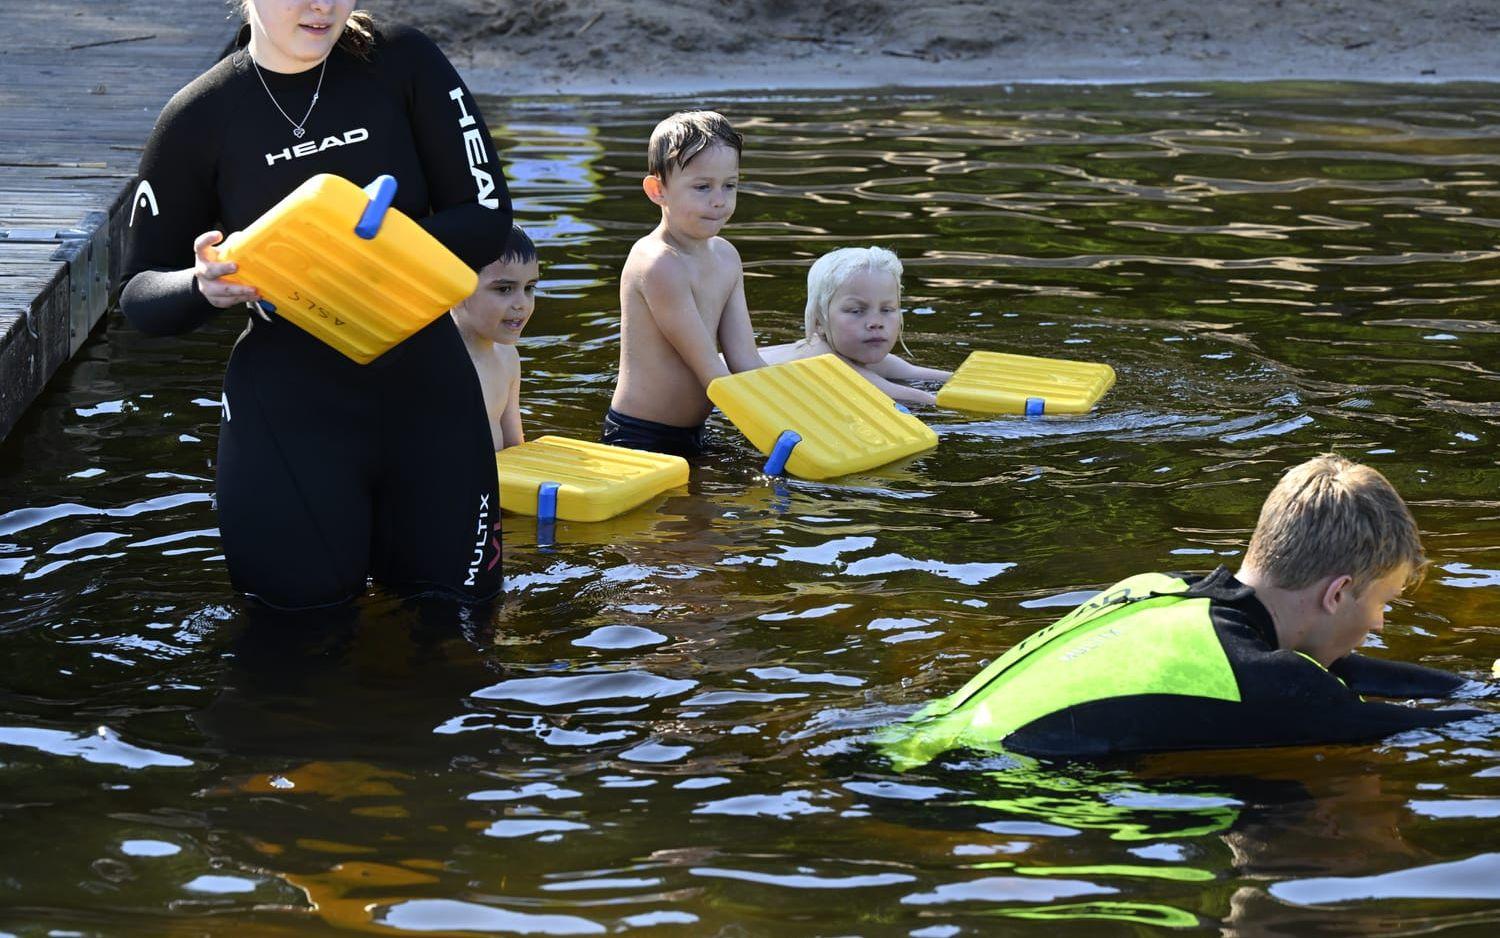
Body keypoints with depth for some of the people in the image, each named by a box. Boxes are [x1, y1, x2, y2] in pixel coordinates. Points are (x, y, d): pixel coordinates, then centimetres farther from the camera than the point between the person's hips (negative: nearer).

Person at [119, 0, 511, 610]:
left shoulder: (404, 65, -6)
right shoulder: (200, 117, -7)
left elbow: (486, 217, -7)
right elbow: (139, 292, 0)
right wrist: (203, 287, -22)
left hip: (425, 382, 2)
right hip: (290, 401, -2)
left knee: (460, 591, 11)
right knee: (306, 601, 5)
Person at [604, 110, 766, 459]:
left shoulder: (725, 257, 8)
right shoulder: (658, 264, -19)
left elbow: (746, 362, 4)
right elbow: (710, 371, -20)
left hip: (692, 435, 9)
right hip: (639, 440, -9)